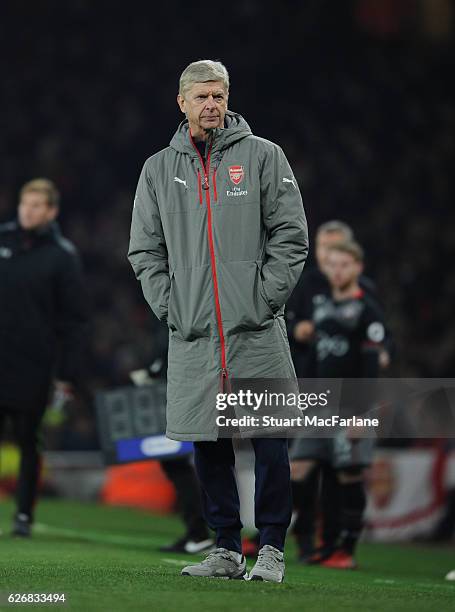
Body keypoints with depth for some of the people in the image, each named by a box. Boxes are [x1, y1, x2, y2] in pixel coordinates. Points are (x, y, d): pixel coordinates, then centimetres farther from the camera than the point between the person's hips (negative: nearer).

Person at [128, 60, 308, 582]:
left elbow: (291, 236, 1)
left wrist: (265, 298, -8)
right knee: (207, 446, 5)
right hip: (191, 334, 3)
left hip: (256, 329, -3)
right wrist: (169, 306, 1)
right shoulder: (158, 169, 12)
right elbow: (145, 250, 13)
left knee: (270, 443, -5)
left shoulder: (263, 156, 4)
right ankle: (226, 548, 14)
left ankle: (272, 548, 4)